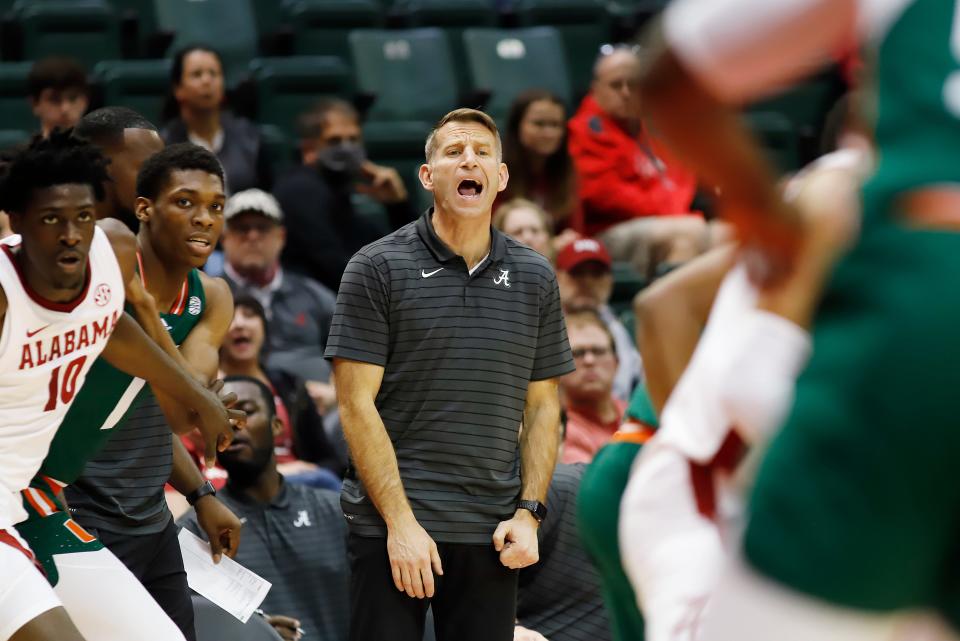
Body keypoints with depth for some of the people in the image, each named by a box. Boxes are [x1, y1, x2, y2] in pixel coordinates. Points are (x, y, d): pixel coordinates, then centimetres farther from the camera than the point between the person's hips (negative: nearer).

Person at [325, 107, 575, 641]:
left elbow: (543, 406, 12)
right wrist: (401, 521, -12)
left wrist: (529, 513, -1)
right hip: (391, 528, -3)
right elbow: (358, 403, -6)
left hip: (491, 536, 3)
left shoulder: (536, 278, 9)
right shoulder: (378, 269, -2)